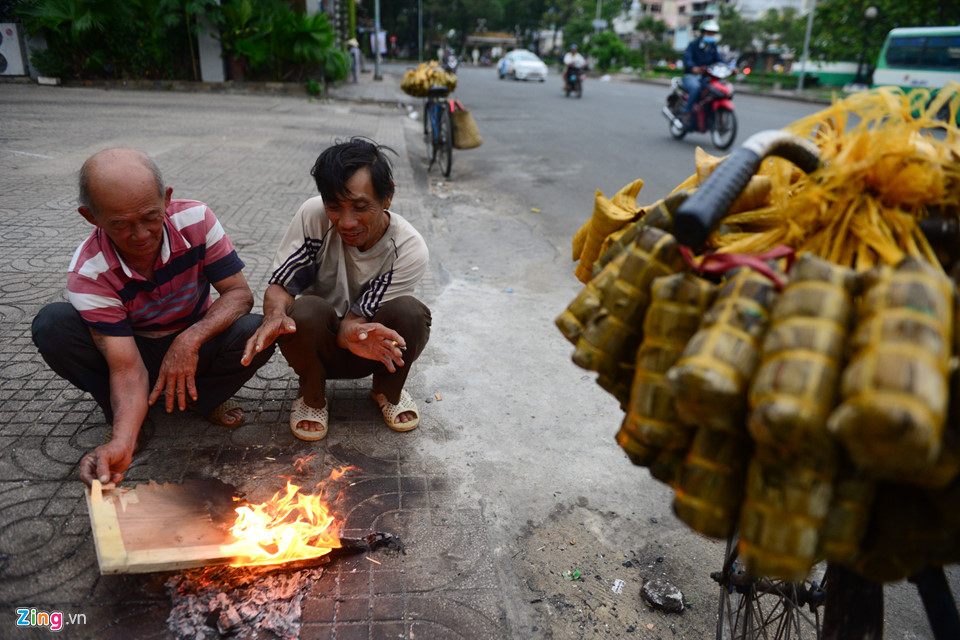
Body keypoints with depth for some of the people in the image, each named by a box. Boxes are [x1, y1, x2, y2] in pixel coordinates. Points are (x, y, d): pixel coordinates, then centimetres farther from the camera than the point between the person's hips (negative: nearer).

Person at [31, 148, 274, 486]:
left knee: (256, 333, -32)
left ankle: (200, 397, -1)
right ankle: (126, 416, -5)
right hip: (137, 353, 0)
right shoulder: (88, 273, -24)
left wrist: (191, 338, -36)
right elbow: (127, 368, -29)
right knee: (51, 325, -27)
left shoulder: (195, 220, -22)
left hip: (194, 347, 1)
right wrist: (122, 441, -46)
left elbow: (240, 293, -18)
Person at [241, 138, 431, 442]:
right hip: (317, 347, 0)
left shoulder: (410, 250, -23)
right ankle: (312, 395, -2)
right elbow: (278, 285, -17)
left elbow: (352, 323, -23)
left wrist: (351, 332, -48)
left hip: (370, 349, 0)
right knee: (307, 310, -34)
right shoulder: (314, 215, -21)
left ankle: (388, 391, 2)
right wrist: (276, 314, -41)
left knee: (408, 311, -30)